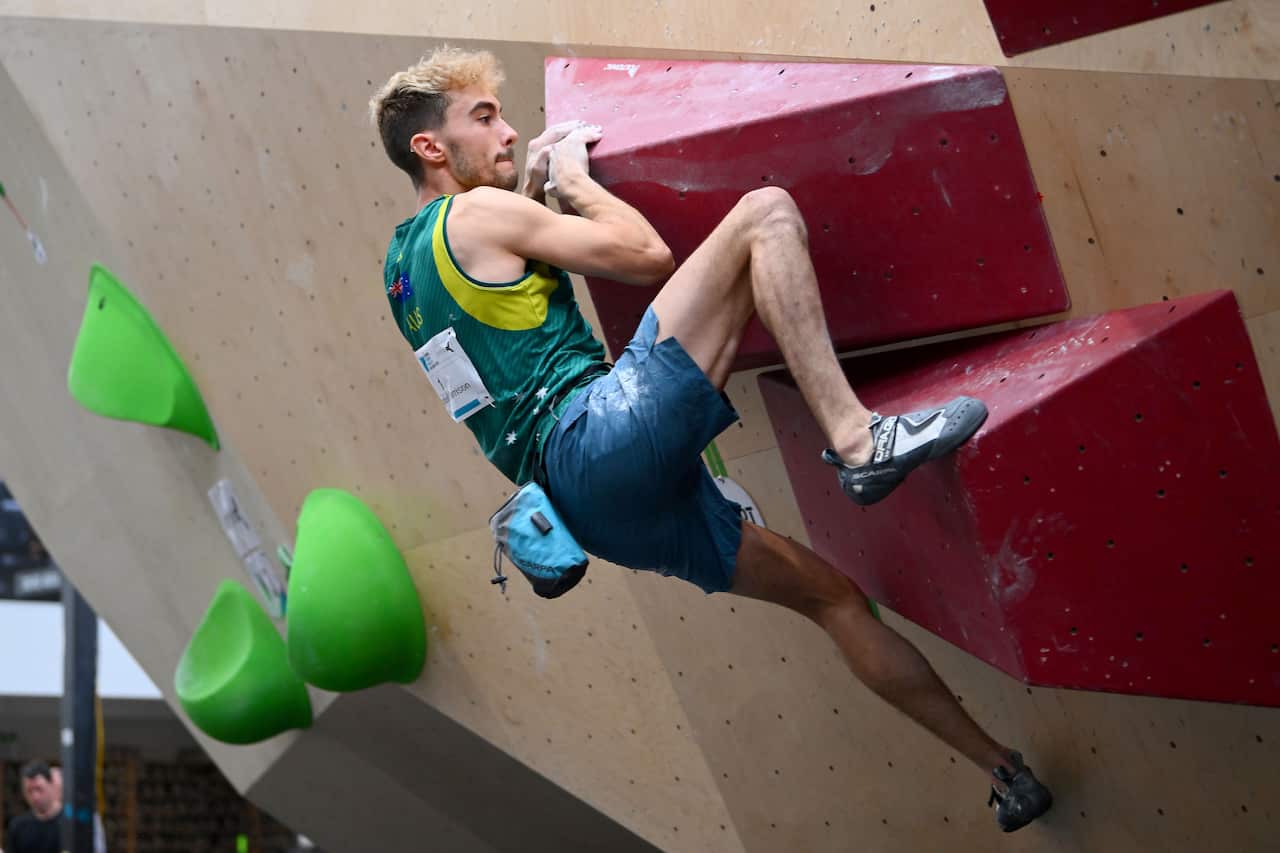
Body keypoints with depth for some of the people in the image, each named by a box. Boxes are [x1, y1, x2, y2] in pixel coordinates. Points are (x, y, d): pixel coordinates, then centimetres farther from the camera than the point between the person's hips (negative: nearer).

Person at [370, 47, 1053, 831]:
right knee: (767, 215, -12)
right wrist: (572, 180, 14)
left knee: (831, 592, 16)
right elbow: (647, 253, -1)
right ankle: (858, 438, -25)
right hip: (607, 434, -10)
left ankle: (1002, 768, 18)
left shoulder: (405, 263, 23)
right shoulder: (475, 213, -2)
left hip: (597, 507, 10)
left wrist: (531, 185, 36)